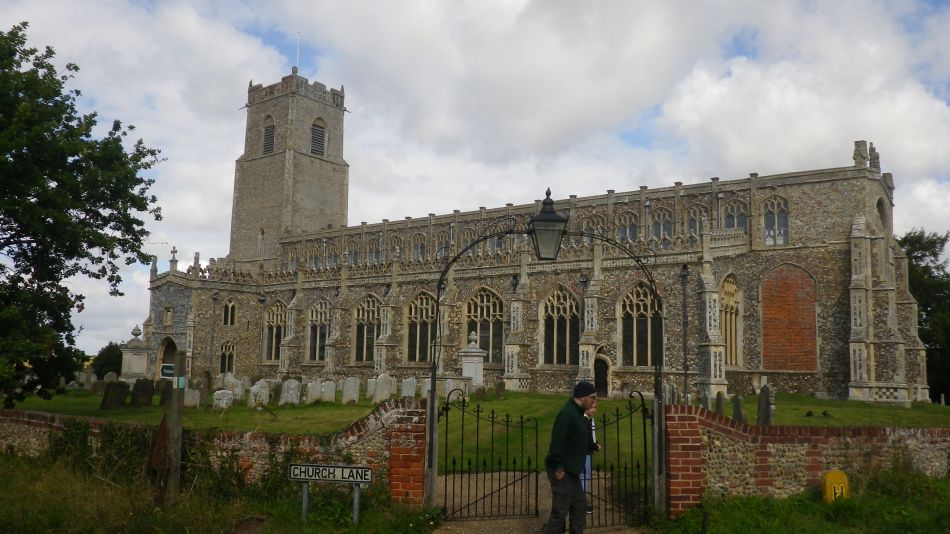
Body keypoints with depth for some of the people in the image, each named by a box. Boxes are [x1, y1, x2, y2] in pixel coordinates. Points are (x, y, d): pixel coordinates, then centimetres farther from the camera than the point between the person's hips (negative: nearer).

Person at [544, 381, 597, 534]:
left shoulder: (577, 413, 12)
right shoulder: (567, 413, -21)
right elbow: (558, 442, -25)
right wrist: (560, 468, -23)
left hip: (571, 470, 11)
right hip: (562, 471, -11)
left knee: (580, 506, 18)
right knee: (560, 512, -5)